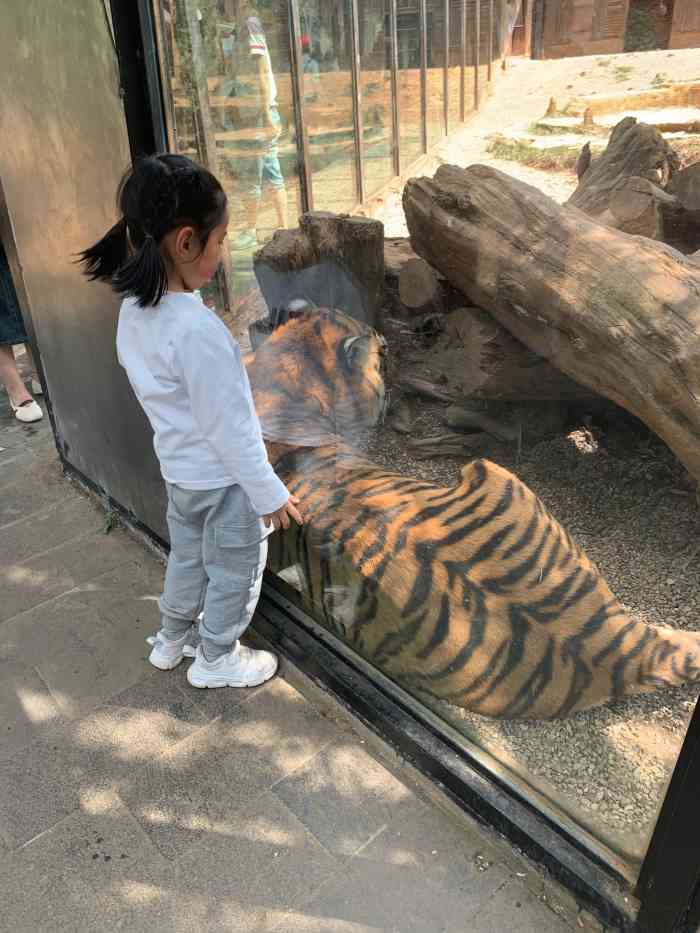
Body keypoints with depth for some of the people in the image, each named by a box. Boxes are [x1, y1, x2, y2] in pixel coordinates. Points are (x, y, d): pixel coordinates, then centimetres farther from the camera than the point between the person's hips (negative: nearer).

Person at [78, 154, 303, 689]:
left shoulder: (135, 309, -5)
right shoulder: (197, 329, -31)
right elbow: (230, 428, -25)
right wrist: (271, 495, -15)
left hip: (178, 470, 8)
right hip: (224, 480, -8)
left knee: (188, 560, 28)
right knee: (235, 573, 16)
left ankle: (171, 643, 49)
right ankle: (217, 661, 37)